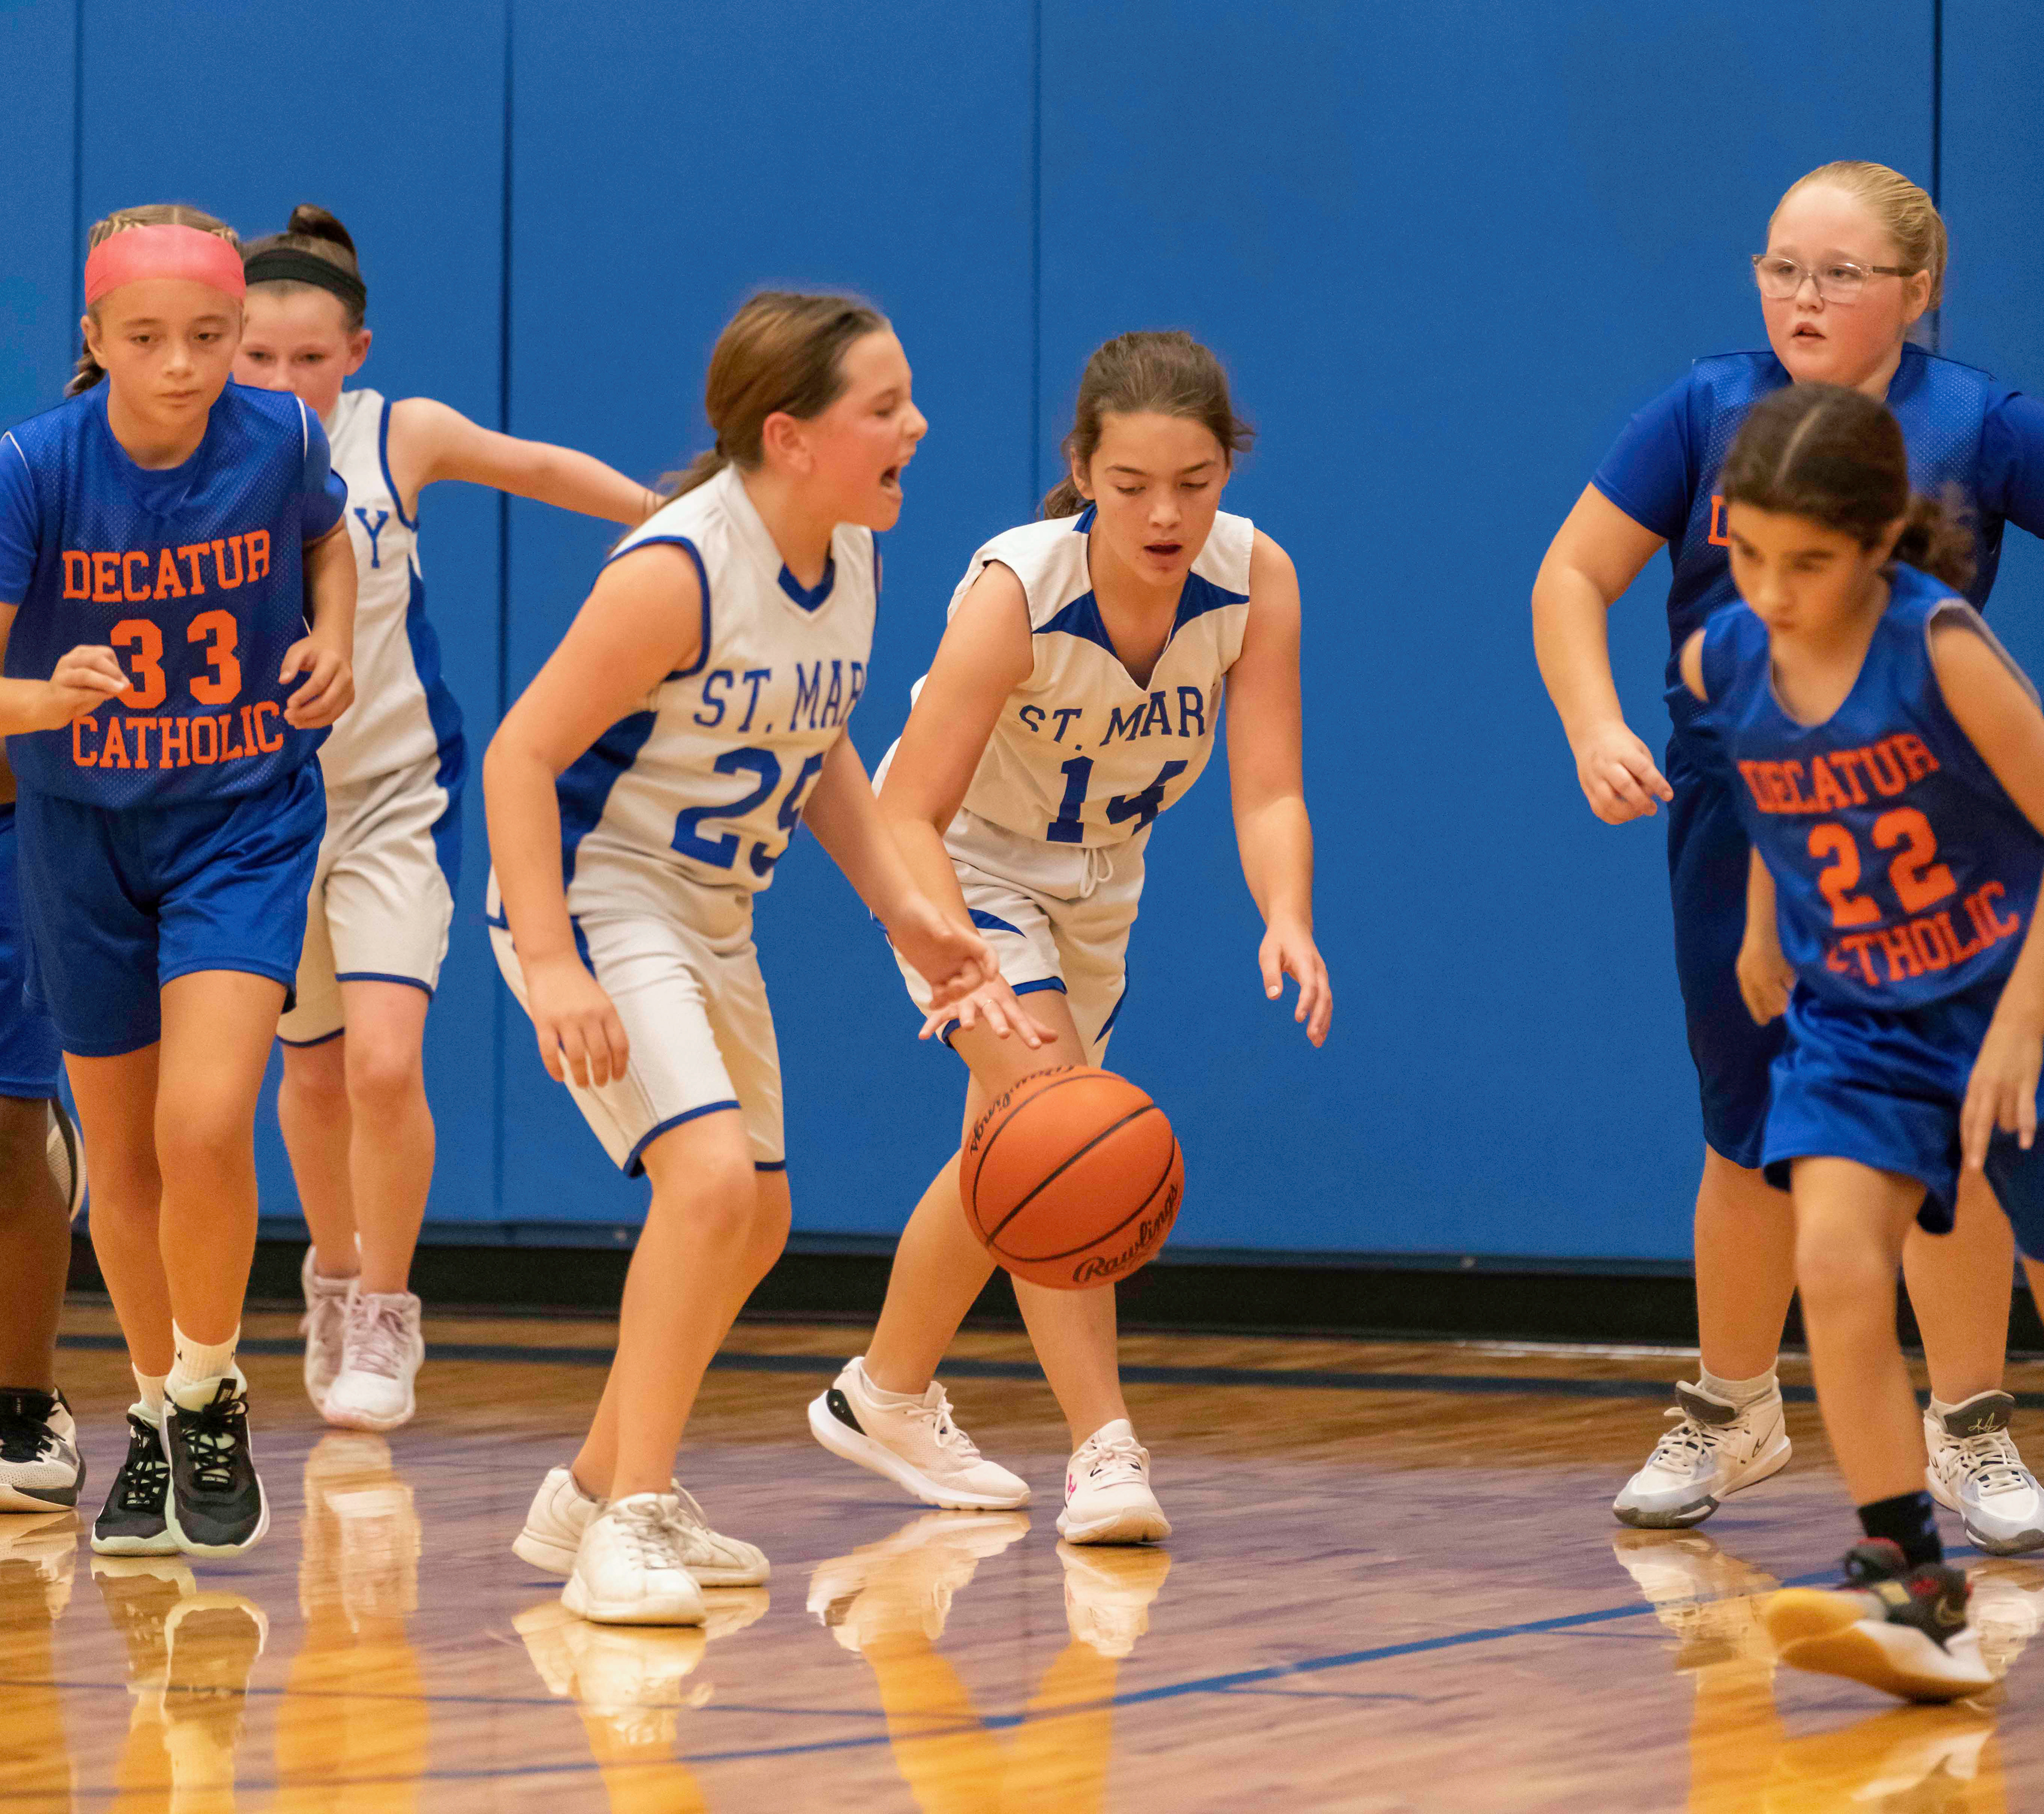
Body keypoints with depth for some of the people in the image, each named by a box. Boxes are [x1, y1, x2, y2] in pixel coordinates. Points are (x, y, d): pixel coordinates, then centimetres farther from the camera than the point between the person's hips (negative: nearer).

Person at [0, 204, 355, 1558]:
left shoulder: (280, 441, -13)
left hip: (249, 821, -1)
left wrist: (334, 641, -6)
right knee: (124, 1153, 11)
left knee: (205, 1126, -19)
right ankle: (160, 1417, 33)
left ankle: (211, 1395, 4)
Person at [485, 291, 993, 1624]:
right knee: (712, 1175, -26)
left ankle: (596, 1495, 33)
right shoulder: (680, 572, -25)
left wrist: (902, 911, 6)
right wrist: (550, 968, -32)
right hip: (595, 900, -9)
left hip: (714, 916, 9)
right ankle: (631, 1524, -20)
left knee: (755, 1218, 18)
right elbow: (522, 755, -24)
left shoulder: (853, 561, 0)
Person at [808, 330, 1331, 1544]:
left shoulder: (1255, 580, -25)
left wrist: (1288, 920, -48)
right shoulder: (1018, 588, -36)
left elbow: (1268, 792, -28)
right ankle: (1107, 1449, -26)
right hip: (964, 860, -5)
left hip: (1096, 875, 5)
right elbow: (911, 814, -38)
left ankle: (886, 1398, 40)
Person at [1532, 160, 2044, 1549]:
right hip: (1740, 829, 1)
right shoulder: (1709, 416, -2)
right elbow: (1574, 576, 1)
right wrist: (1596, 729, -14)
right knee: (1756, 1139, 9)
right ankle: (1731, 1414, 29)